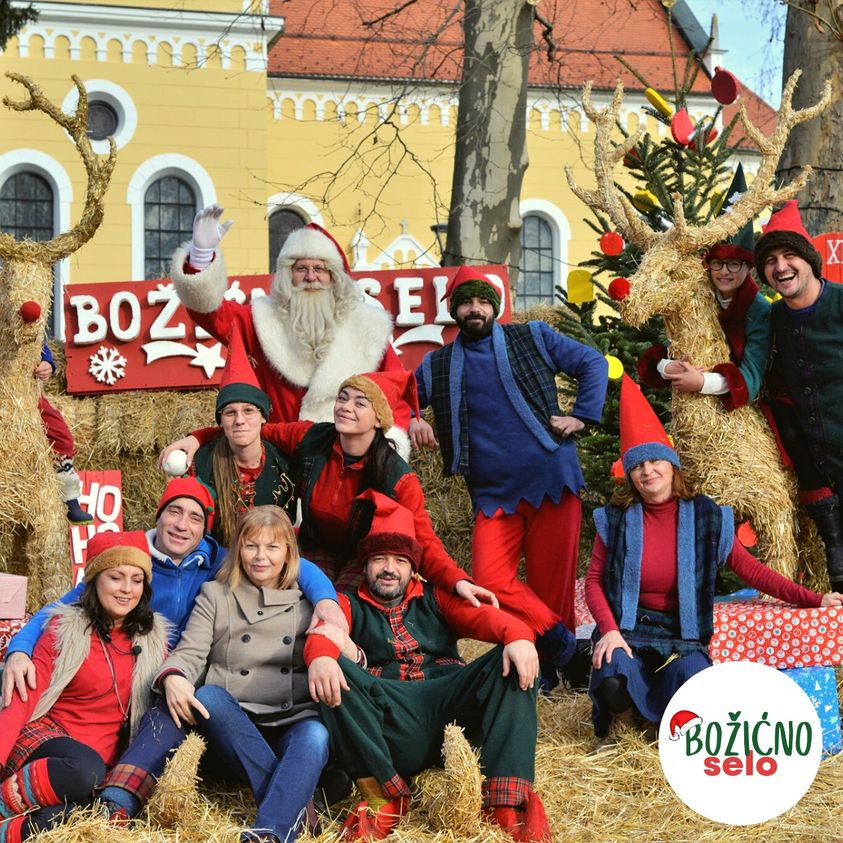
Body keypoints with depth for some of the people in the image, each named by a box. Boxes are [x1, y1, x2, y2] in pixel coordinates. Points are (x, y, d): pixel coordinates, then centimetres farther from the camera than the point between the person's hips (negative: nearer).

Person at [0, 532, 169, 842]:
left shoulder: (152, 636, 8)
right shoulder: (66, 628, -3)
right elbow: (26, 697, -9)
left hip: (102, 754, 2)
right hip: (47, 734, -2)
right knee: (83, 770, -39)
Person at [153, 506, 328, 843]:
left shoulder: (308, 600, 15)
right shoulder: (215, 595, 13)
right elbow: (190, 653, 2)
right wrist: (173, 677, -22)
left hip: (293, 723, 0)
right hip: (232, 726, 0)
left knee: (315, 736, -33)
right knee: (206, 695, -32)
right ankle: (292, 809, -35)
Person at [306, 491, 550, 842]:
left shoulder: (435, 598, 26)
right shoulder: (348, 604, 21)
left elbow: (481, 616, 6)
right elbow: (321, 633, -2)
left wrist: (517, 635, -18)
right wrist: (321, 655, -29)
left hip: (448, 704, 2)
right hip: (387, 719, -2)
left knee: (514, 663, -20)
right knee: (333, 670, -27)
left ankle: (507, 801, -32)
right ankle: (385, 794, -29)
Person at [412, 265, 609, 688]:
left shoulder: (533, 338, 10)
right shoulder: (437, 366, 14)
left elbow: (594, 363, 13)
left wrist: (581, 416, 1)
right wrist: (411, 420, 0)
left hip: (552, 480, -1)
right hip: (494, 494, 2)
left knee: (552, 582, -1)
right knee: (491, 581, -16)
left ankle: (548, 664, 15)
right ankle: (561, 643, 0)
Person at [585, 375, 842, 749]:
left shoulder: (705, 517, -1)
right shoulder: (616, 518, -3)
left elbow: (749, 568, 1)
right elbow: (594, 580, -3)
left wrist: (813, 599, -5)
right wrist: (610, 630, -19)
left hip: (680, 635, 2)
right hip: (626, 629, -1)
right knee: (613, 687, -33)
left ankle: (654, 713, 8)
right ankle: (606, 718, 7)